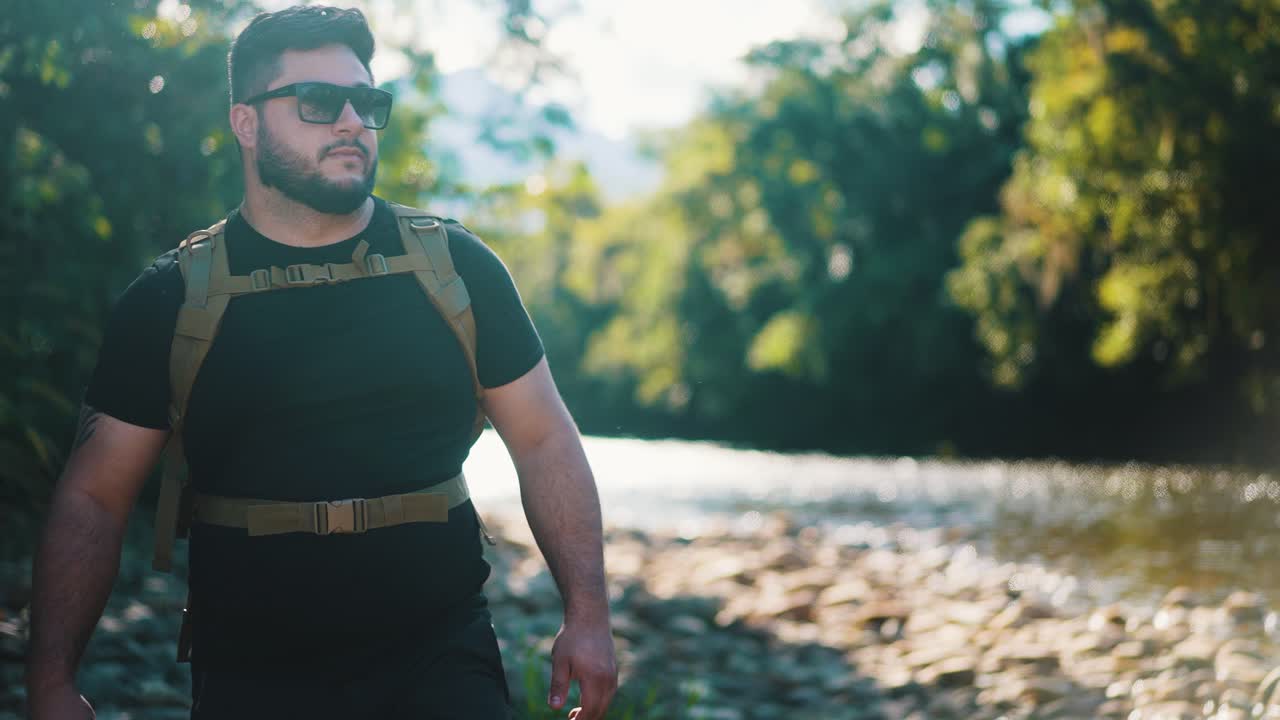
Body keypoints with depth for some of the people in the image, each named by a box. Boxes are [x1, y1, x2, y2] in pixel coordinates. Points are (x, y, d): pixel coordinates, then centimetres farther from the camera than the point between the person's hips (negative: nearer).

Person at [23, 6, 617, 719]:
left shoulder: (455, 267, 1)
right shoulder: (171, 299, -1)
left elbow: (545, 443, 5)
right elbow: (93, 499, -1)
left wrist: (588, 614, -4)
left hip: (443, 661, 0)